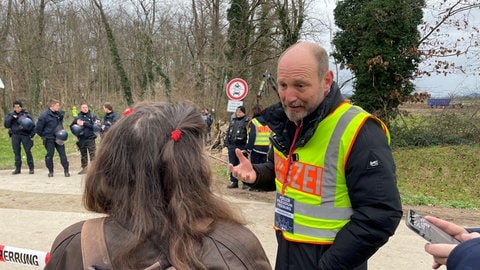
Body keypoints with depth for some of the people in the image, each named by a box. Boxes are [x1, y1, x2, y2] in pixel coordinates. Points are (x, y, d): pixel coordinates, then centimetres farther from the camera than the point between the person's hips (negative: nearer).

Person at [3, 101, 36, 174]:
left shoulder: (26, 114, 5)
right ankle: (18, 168, 13)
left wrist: (32, 133, -10)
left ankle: (31, 168, 1)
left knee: (28, 151, -5)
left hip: (25, 135, -2)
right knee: (16, 152, 5)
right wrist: (11, 118, -11)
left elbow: (33, 125, 5)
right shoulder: (10, 115, 10)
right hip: (15, 135, 2)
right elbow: (6, 125, 2)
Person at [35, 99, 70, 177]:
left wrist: (62, 131, 6)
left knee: (63, 154, 1)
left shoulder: (59, 114, 5)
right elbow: (38, 129, -7)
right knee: (49, 155, 4)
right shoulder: (44, 115, -13)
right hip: (49, 139, -4)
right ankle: (50, 171, 18)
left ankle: (66, 170, 6)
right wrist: (44, 136, 1)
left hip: (59, 138, 4)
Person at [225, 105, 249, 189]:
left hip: (241, 146, -6)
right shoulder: (233, 120, 15)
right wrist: (227, 143, 11)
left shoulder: (247, 121, -6)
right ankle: (234, 182, 19)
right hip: (232, 146, 7)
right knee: (232, 164, 10)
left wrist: (246, 147, -18)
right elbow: (228, 131, 20)